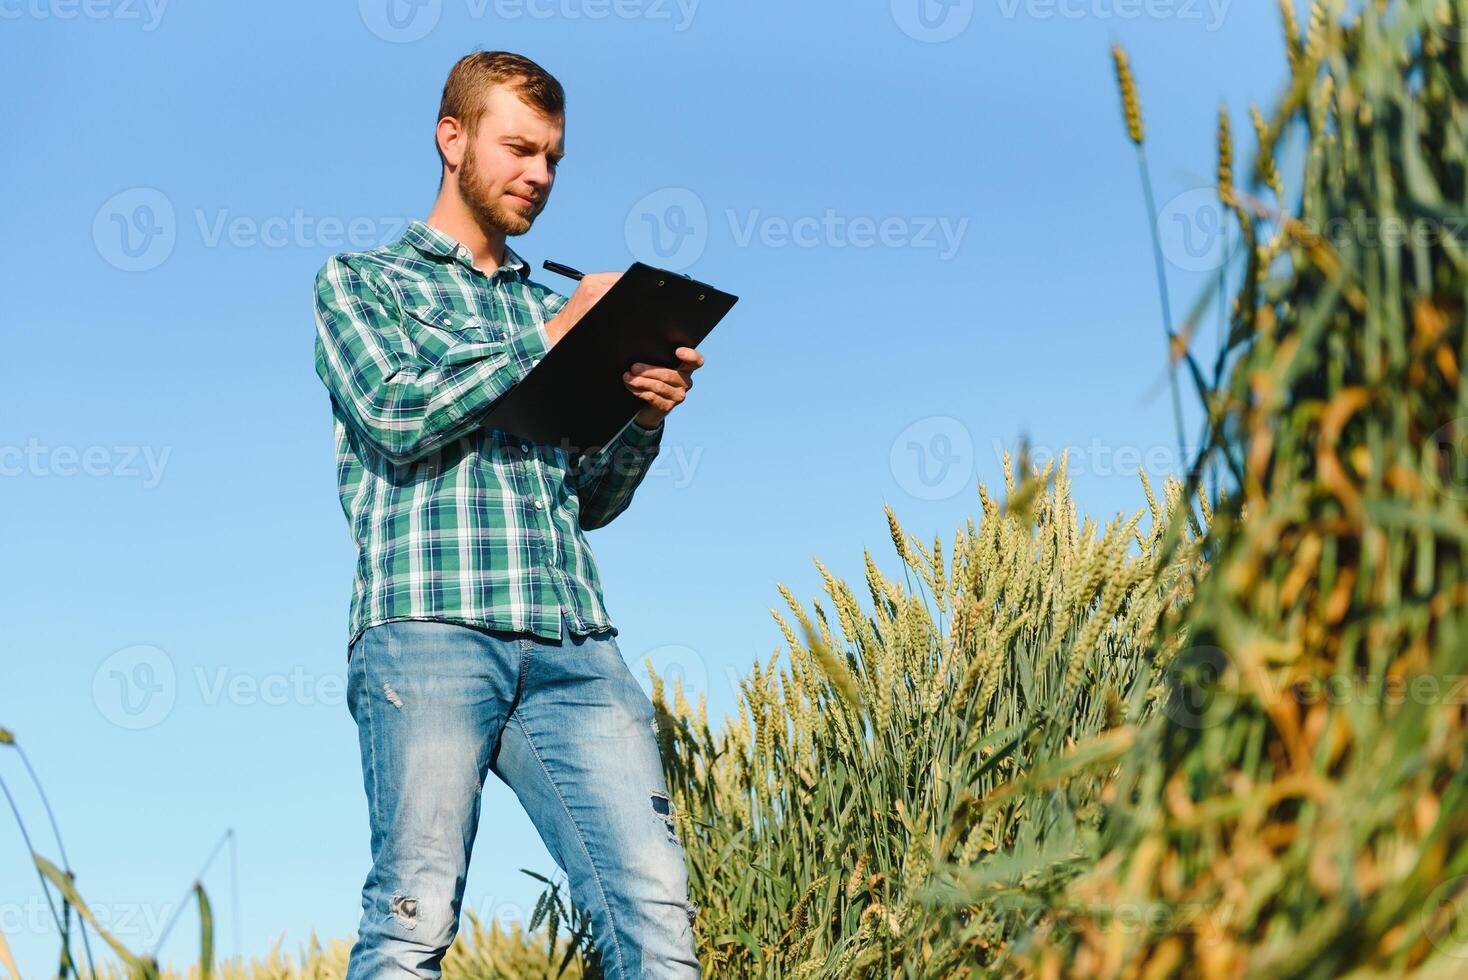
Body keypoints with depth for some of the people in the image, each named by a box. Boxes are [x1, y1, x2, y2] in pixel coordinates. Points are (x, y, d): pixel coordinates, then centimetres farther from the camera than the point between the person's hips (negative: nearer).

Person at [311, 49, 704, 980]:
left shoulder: (556, 308, 27)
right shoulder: (361, 279, 16)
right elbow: (397, 414, -4)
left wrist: (646, 413, 4)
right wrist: (550, 337, 1)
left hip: (575, 646, 4)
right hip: (429, 628, -4)